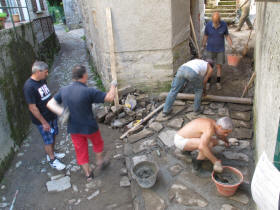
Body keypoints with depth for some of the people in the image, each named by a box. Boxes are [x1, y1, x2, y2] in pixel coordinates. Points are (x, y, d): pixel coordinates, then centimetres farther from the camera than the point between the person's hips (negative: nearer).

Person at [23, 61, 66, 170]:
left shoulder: (42, 80, -1)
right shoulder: (29, 87, -26)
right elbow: (32, 108, -23)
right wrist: (44, 122, -19)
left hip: (52, 115, 8)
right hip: (43, 119, -8)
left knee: (53, 135, 22)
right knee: (48, 141, 8)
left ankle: (51, 153, 44)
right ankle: (52, 160, 28)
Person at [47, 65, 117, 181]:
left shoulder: (64, 90, -9)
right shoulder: (89, 91, -26)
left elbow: (50, 103, -4)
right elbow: (109, 98, -19)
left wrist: (60, 112, -18)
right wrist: (113, 86, -1)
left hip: (73, 128, 4)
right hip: (89, 127, -4)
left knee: (81, 150, 20)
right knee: (98, 143, 27)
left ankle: (88, 174, 37)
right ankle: (100, 162, 47)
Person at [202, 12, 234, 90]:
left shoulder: (224, 24, -14)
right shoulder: (208, 25, -15)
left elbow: (227, 35, -3)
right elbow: (205, 36, -2)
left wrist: (232, 46, -14)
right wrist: (203, 47, 6)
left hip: (220, 49, 0)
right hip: (210, 49, 0)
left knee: (219, 66, 7)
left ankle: (218, 82, 25)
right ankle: (208, 82, 22)